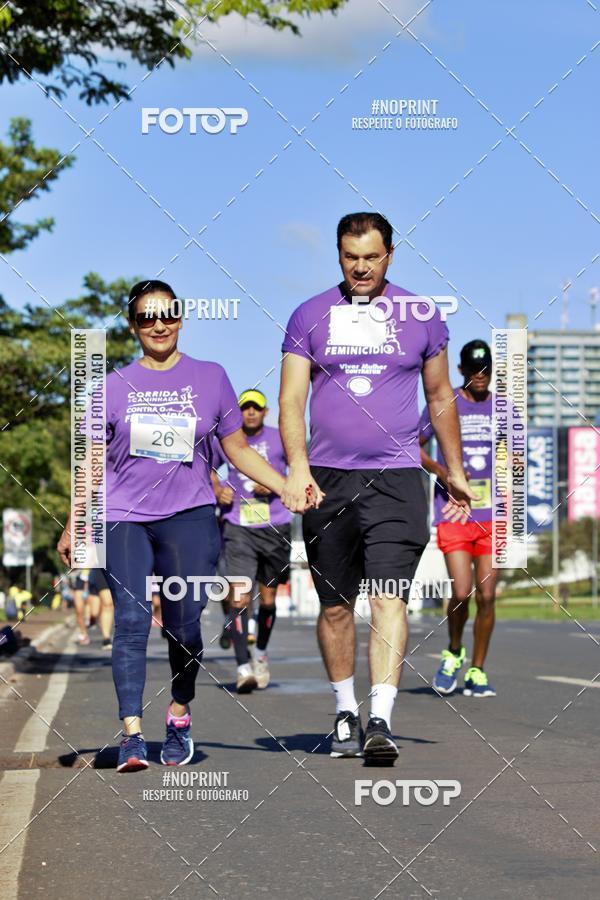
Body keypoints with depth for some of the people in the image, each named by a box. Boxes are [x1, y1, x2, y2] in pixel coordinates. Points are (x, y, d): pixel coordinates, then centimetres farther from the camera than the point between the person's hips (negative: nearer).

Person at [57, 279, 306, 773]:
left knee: (185, 624, -6)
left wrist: (291, 488, 3)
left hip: (190, 515, 0)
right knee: (131, 621, -12)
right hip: (125, 518, 0)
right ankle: (132, 733, -14)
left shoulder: (210, 378, 9)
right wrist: (73, 527, 14)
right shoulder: (115, 386, 9)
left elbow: (238, 450, 13)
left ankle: (180, 712, 17)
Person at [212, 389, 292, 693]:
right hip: (238, 528, 0)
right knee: (239, 597, -15)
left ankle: (261, 653, 35)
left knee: (267, 599, 10)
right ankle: (243, 667, -17)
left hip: (275, 528, 0)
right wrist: (217, 490, 4)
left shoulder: (280, 439, 2)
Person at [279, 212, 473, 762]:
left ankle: (380, 721, -19)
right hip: (326, 479, 1)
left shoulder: (421, 317, 8)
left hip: (396, 477, -1)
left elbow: (440, 397, 17)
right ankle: (346, 713, 23)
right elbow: (292, 399, 0)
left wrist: (456, 470, 18)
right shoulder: (310, 317, 6)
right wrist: (297, 467, -15)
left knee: (389, 598, -14)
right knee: (335, 605, 8)